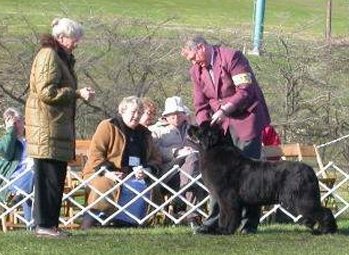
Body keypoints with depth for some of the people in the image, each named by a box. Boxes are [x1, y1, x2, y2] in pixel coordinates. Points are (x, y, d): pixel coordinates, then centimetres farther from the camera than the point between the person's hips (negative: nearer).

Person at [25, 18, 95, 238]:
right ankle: (44, 225, -7)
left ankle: (50, 223, 13)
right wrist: (77, 93, -17)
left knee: (56, 177, 10)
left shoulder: (62, 57, 21)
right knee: (49, 176, -9)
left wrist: (80, 94, 10)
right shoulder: (48, 56, -11)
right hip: (47, 126, -10)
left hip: (59, 125, 10)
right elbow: (47, 92, -19)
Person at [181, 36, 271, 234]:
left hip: (246, 119, -6)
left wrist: (225, 109, -23)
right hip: (220, 124, 6)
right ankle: (216, 220, 6)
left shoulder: (232, 57, -11)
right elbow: (201, 104, 11)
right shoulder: (196, 71, 9)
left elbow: (245, 91, -15)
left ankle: (250, 223, -2)